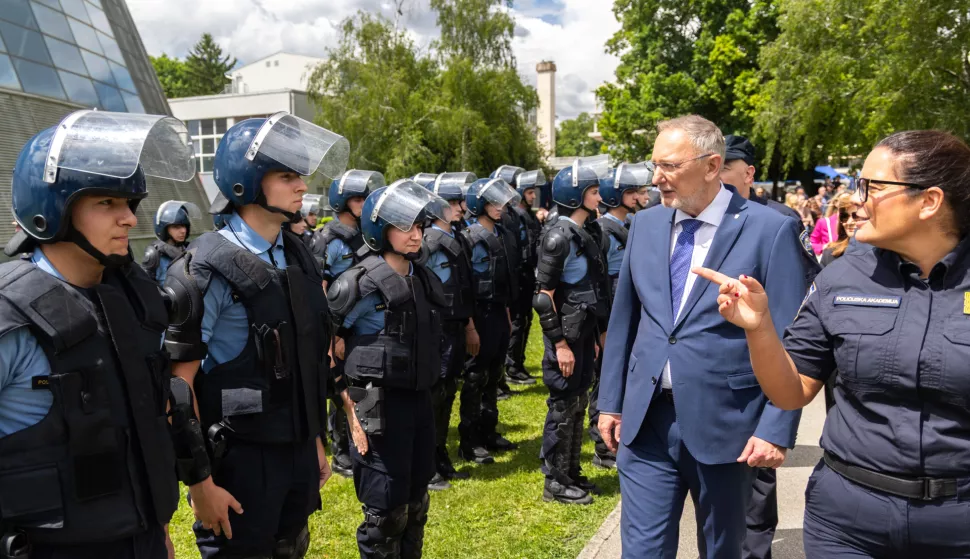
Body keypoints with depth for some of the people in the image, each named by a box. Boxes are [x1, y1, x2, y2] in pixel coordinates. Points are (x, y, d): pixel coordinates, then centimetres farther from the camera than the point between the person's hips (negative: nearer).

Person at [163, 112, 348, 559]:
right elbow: (179, 384, -14)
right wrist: (200, 482, -14)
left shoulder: (298, 258, 6)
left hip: (297, 450, 7)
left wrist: (315, 442, 15)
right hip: (240, 458, -6)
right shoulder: (211, 268, -15)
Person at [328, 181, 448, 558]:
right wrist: (349, 406, -14)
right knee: (386, 512, 4)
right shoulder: (360, 283, -13)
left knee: (416, 504, 18)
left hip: (419, 401, 7)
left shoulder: (425, 279, 7)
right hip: (379, 406, -7)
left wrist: (425, 390, 15)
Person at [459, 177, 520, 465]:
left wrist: (506, 311, 17)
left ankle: (488, 432, 28)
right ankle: (468, 443, 8)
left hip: (499, 310, 8)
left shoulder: (502, 235, 12)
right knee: (475, 377, -1)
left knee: (494, 374, 15)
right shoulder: (470, 237, -12)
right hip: (481, 312, -8)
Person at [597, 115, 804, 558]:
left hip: (723, 422, -3)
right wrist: (611, 401, 11)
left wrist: (776, 429, -12)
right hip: (645, 419, 3)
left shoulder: (769, 230, -9)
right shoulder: (645, 224, 5)